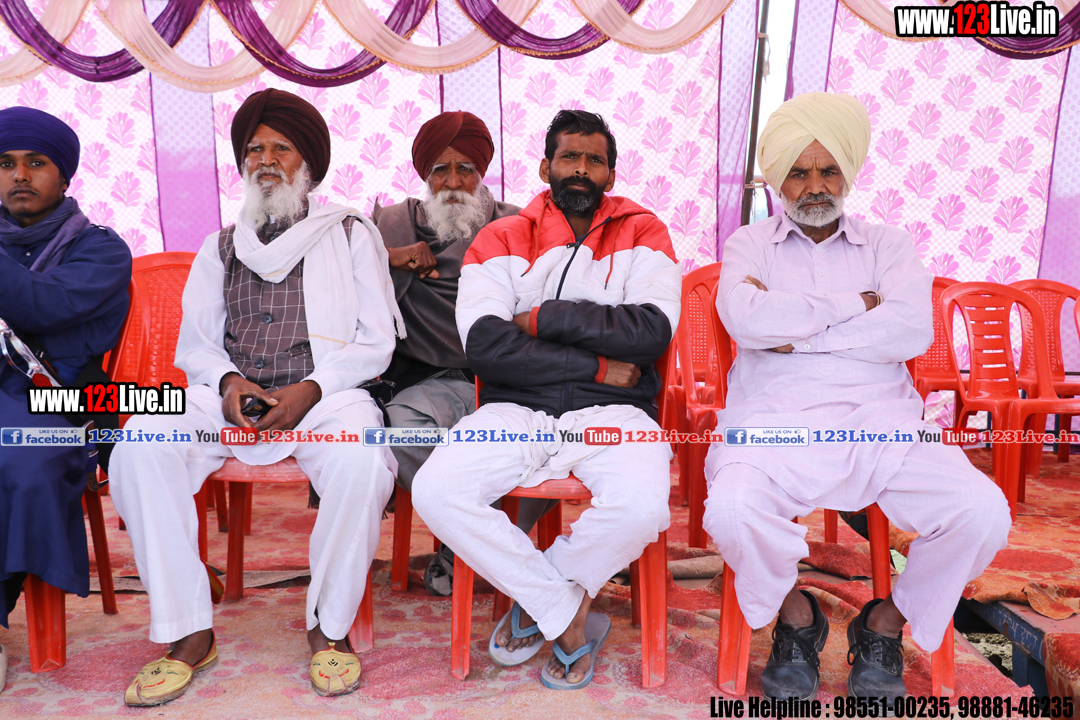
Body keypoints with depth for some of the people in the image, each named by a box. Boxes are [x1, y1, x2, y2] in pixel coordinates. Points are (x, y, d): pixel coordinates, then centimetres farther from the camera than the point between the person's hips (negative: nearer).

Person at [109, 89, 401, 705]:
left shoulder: (351, 233, 15)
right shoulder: (221, 248, 25)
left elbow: (377, 342, 6)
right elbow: (195, 344, 18)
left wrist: (311, 389, -10)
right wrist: (228, 382, -6)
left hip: (325, 395, -3)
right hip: (229, 396, 3)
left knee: (362, 462, -36)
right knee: (141, 447, -26)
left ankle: (331, 627, -13)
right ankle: (188, 633, -15)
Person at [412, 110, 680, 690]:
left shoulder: (642, 233, 10)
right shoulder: (500, 240, 10)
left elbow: (653, 330, -8)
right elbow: (483, 346, -6)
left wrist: (542, 319, -7)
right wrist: (595, 365, -8)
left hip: (611, 411, -1)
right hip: (514, 411, 1)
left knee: (641, 506, -32)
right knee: (434, 492, -25)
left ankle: (533, 603, 1)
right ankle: (569, 614, -5)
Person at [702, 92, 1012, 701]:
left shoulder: (888, 245, 19)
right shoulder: (750, 244, 16)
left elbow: (913, 329, -1)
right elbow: (743, 318, -7)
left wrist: (796, 334, -5)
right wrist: (856, 305, -1)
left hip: (882, 423, 2)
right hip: (776, 423, -2)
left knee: (982, 512, -22)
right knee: (733, 511, -32)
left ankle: (886, 624, 7)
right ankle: (796, 615, 2)